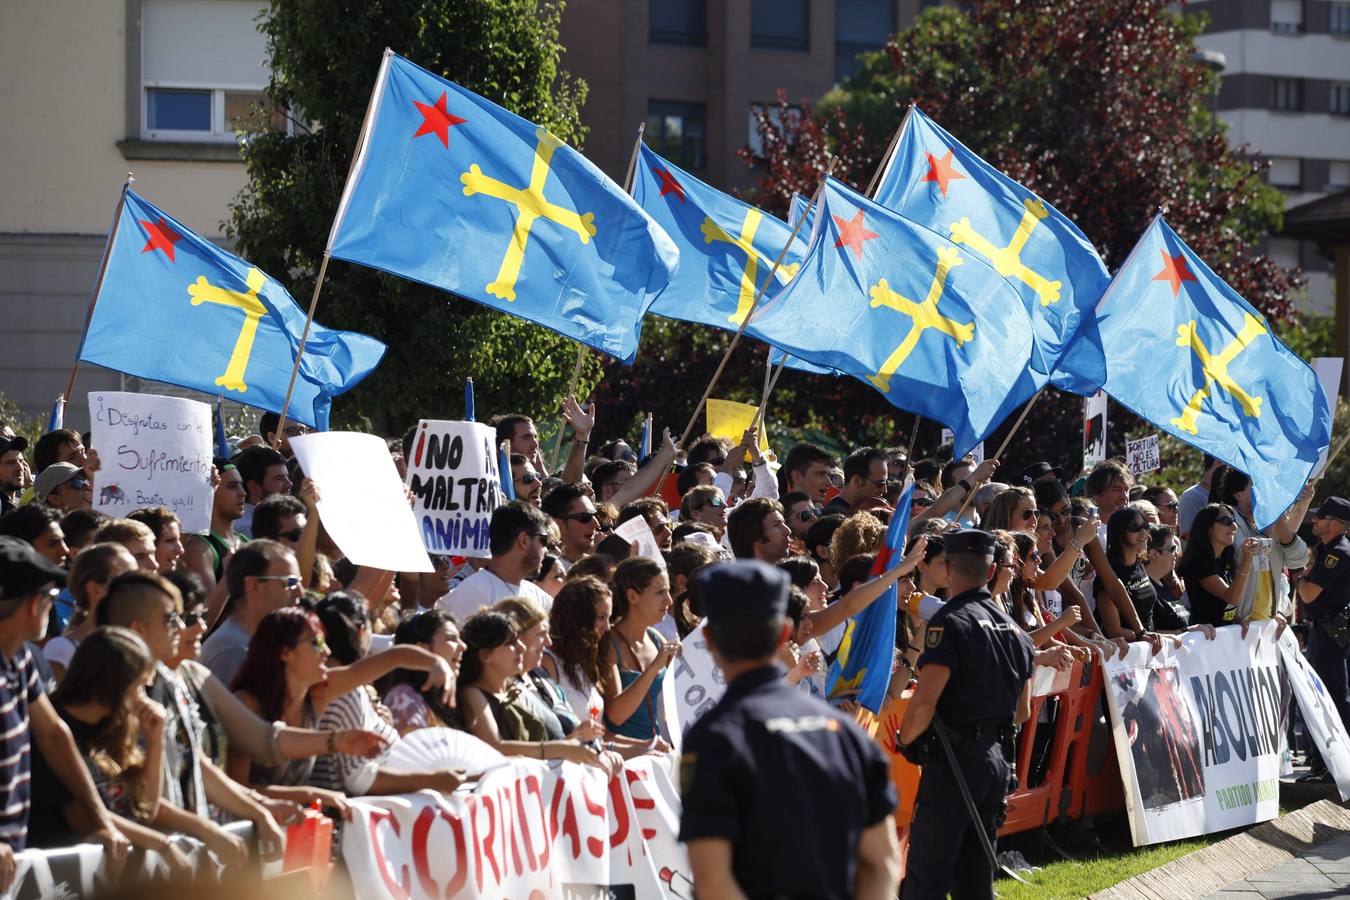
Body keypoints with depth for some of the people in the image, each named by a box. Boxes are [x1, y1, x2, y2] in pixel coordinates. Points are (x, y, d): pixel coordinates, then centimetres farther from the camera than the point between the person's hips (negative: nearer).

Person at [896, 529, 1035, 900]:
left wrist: (904, 739, -2)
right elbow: (1022, 712, 20)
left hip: (954, 760, -8)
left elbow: (924, 702, -19)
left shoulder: (950, 623, -12)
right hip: (996, 758, 8)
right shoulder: (1013, 629, 13)